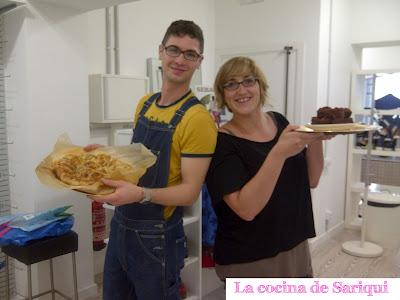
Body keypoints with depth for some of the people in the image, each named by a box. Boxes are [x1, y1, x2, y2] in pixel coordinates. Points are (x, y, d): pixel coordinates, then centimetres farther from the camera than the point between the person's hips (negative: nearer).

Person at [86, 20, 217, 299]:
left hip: (156, 238, -7)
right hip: (120, 225, 7)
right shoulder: (145, 103, 4)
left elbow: (190, 192, -19)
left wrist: (141, 194, -33)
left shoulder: (197, 118, -19)